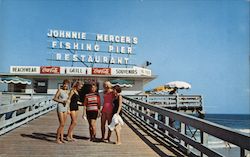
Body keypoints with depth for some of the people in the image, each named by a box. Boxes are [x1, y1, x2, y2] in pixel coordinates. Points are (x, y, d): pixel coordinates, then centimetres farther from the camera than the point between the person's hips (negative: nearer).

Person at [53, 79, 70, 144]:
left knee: (63, 124, 8)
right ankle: (57, 138, 3)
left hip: (65, 108, 7)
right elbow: (55, 98, -8)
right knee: (61, 124, -9)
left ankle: (61, 138, 15)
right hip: (60, 108, -7)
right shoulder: (59, 90, -7)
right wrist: (62, 101, -16)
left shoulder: (67, 91, 12)